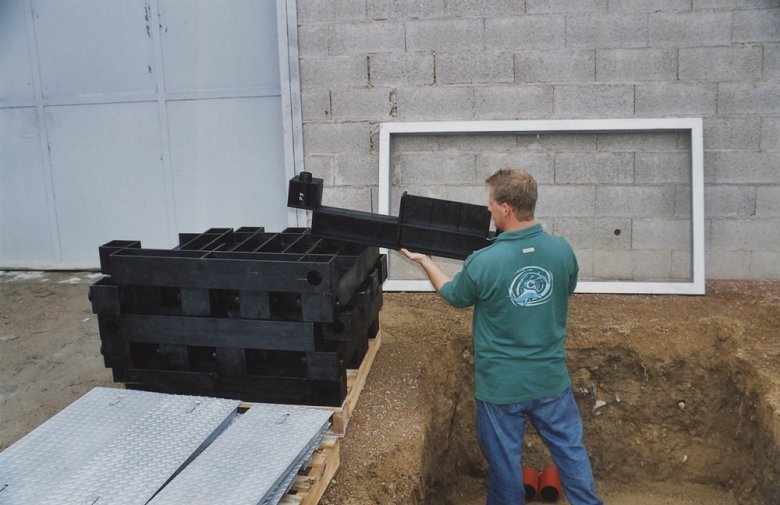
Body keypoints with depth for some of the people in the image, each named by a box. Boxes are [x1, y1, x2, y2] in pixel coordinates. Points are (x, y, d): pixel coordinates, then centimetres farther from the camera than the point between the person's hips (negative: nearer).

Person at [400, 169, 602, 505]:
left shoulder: (482, 263, -21)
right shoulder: (563, 250, -10)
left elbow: (454, 296, 0)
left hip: (501, 387, -3)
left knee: (504, 464, 14)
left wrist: (423, 260, 16)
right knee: (571, 451, 19)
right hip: (552, 381, 3)